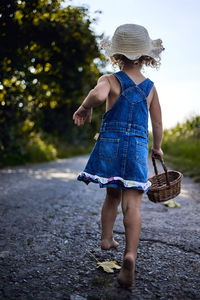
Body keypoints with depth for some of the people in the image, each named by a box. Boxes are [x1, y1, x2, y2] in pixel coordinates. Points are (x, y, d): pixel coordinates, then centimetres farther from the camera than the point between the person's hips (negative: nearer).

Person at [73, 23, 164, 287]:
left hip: (110, 144, 0)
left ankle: (107, 238, 35)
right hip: (138, 148, 0)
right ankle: (131, 253, -20)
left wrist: (85, 107, -8)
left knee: (112, 195, 19)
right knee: (133, 204, -3)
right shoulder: (151, 87, 8)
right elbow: (157, 123, 13)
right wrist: (157, 147, 29)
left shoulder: (110, 80, -4)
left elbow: (97, 94, -29)